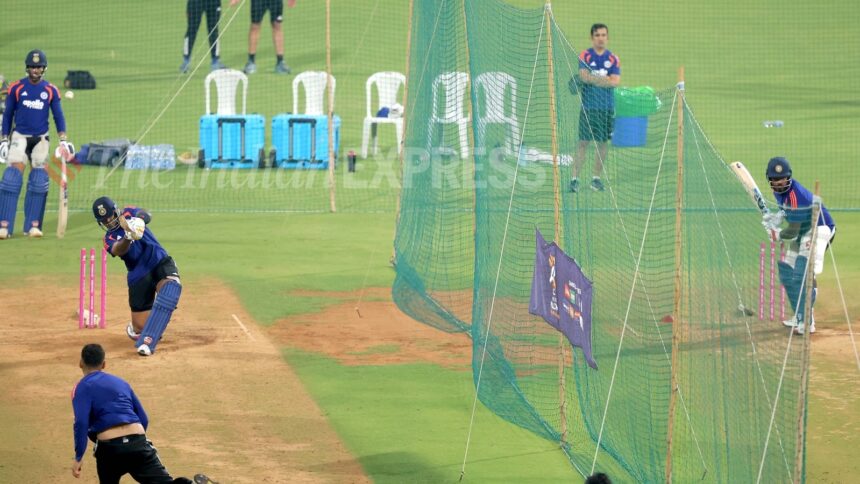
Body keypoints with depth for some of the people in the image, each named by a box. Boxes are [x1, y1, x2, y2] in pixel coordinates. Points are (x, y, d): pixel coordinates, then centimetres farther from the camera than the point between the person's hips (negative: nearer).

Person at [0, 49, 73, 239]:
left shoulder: (51, 90, 3)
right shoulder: (16, 88, 1)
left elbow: (58, 115, 7)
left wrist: (63, 140, -2)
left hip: (41, 139, 2)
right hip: (20, 136, -2)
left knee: (39, 183, -3)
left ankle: (33, 225, 4)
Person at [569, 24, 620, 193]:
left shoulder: (613, 59, 6)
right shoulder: (585, 56, 1)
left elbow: (615, 82, -5)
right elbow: (584, 76, -14)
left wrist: (593, 79, -9)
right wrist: (605, 79, -12)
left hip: (607, 107, 3)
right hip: (588, 107, -3)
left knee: (602, 143, 5)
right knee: (583, 143, -6)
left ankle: (596, 178, 15)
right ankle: (575, 178, -5)